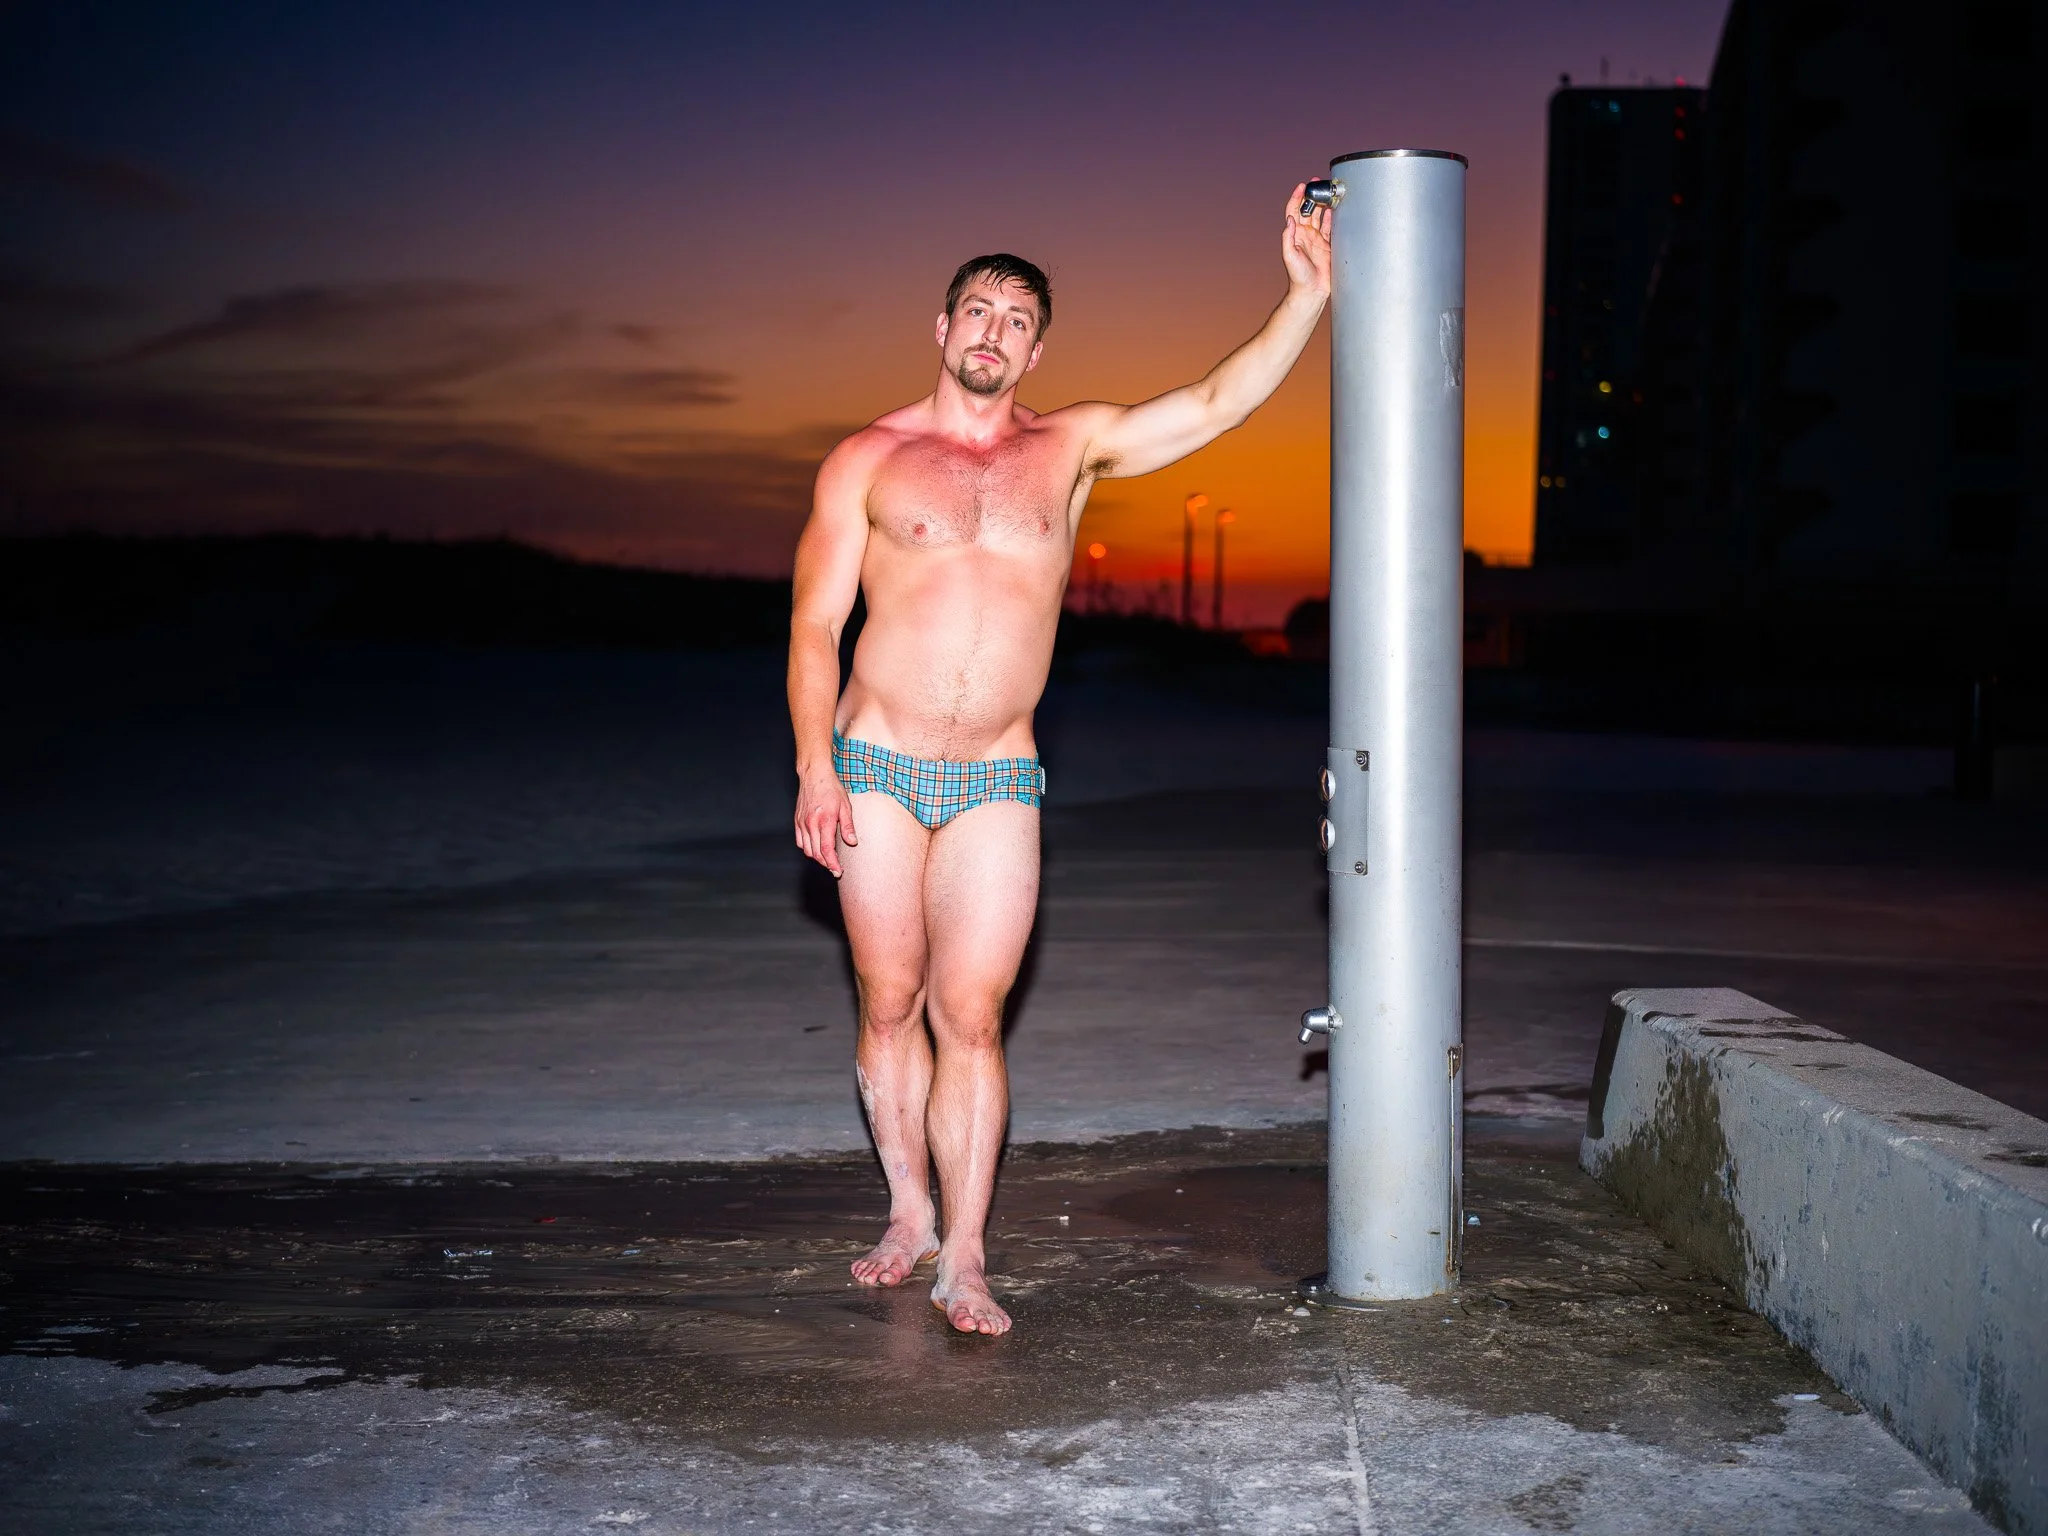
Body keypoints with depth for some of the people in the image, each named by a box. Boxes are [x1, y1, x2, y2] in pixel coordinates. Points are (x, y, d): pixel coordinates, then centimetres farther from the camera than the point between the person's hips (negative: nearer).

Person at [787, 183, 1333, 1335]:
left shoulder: (1072, 448, 9)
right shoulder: (869, 460, 3)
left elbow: (1217, 406, 3)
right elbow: (816, 623, 1)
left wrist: (1308, 294, -6)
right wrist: (815, 765, -9)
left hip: (997, 786, 0)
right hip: (875, 772, 0)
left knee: (971, 1016, -3)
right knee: (891, 1005, 7)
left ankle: (964, 1258, 3)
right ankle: (911, 1213, 24)